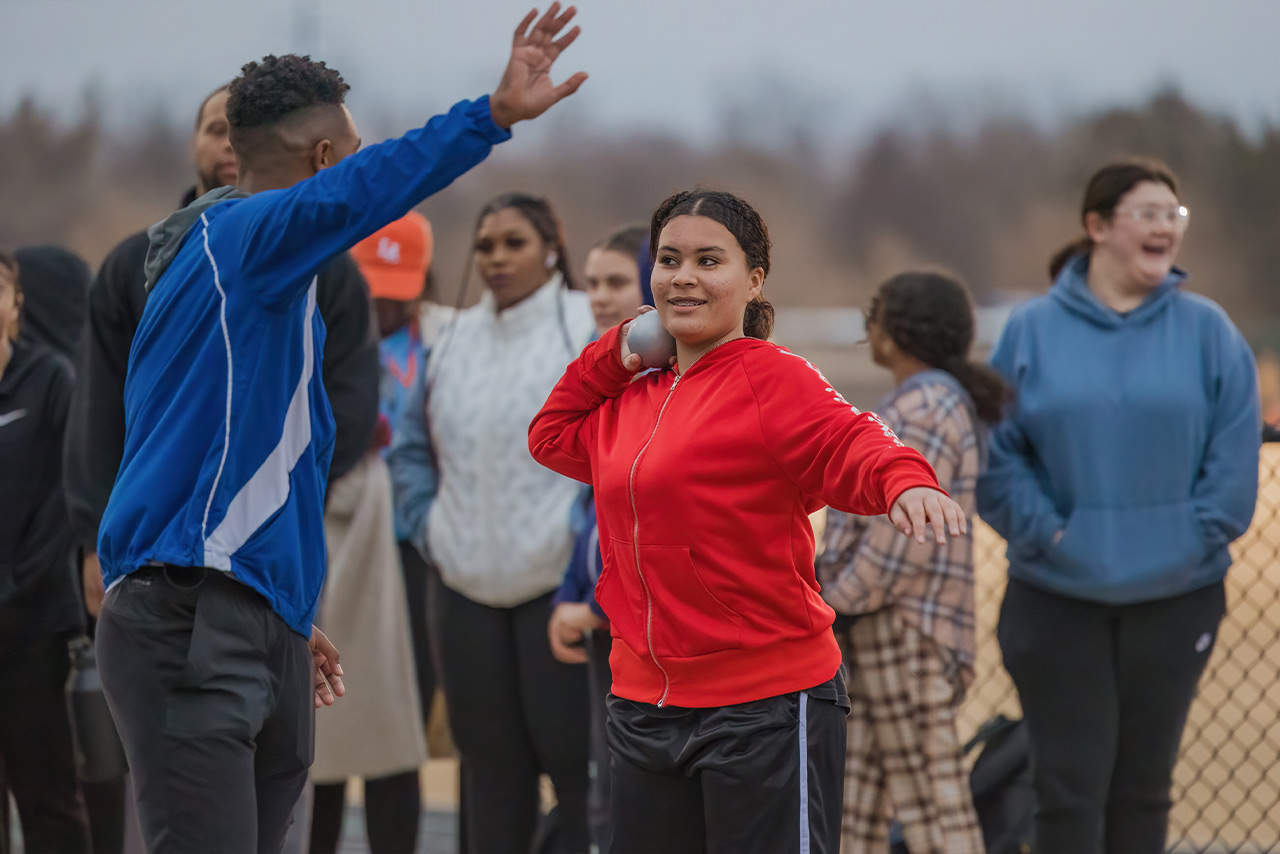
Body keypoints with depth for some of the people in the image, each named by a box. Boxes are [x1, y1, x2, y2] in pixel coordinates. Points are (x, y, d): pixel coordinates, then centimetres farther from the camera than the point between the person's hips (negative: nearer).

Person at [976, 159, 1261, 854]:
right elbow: (997, 451, 0)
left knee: (1143, 787, 11)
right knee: (1070, 787, -1)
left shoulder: (1207, 331, 1)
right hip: (1057, 597, -1)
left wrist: (1195, 535, -9)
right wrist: (1045, 531, -11)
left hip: (1175, 596, 1)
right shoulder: (1032, 330, 0)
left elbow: (1234, 455, 0)